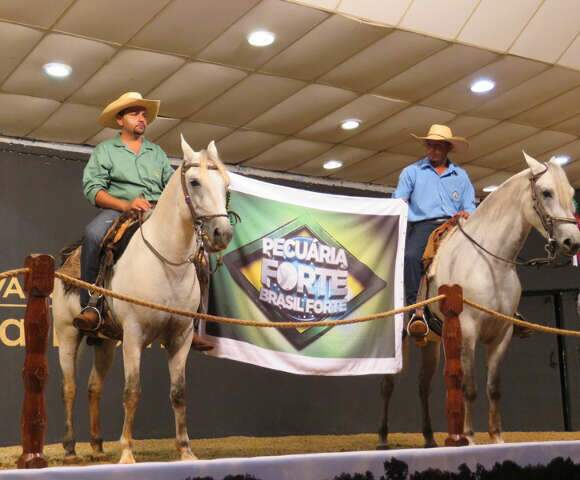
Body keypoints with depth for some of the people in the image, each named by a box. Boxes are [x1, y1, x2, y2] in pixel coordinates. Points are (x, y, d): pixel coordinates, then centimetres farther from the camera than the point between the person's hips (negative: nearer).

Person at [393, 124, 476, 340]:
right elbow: (398, 202, 11)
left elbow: (470, 206, 17)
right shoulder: (412, 172, 18)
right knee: (410, 256, -34)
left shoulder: (461, 175, 23)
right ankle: (417, 311, -37)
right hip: (423, 225, -2)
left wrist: (466, 214, -7)